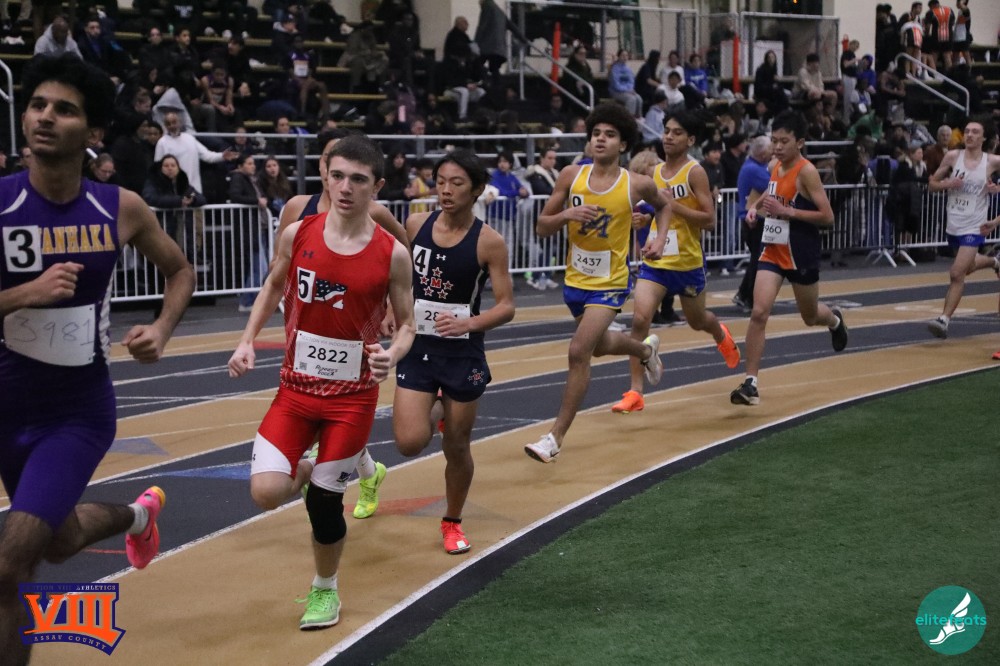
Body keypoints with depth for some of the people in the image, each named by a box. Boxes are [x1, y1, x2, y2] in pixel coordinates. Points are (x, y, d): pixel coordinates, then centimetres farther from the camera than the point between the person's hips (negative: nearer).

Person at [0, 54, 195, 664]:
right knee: (56, 542, 23)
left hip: (80, 409, -1)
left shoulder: (121, 209, -8)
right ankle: (139, 513, 55)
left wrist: (162, 330, -6)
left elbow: (181, 271, 10)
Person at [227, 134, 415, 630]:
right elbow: (273, 288, 13)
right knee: (266, 493, -12)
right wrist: (247, 342, 1)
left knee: (323, 500, 3)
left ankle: (325, 590, 31)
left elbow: (406, 324, -1)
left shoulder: (392, 254, -11)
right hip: (296, 386, 2)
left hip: (353, 395, -2)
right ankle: (310, 468, 25)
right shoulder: (297, 234, -5)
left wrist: (393, 354, -22)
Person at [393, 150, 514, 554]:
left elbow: (506, 306, -9)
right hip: (417, 347, 2)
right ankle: (433, 417, 26)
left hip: (463, 353, -2)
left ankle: (452, 522, 34)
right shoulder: (415, 225, -3)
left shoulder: (488, 242, -11)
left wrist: (469, 323, -25)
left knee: (457, 448, 9)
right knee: (410, 442, -12)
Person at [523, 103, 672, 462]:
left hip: (610, 281, -4)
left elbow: (663, 204, 14)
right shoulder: (571, 175, -6)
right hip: (575, 278, 4)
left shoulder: (637, 184, -10)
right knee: (598, 345, 25)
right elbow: (542, 227, -3)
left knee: (579, 351, -18)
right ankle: (646, 349, 59)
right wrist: (567, 214, -22)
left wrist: (661, 239, -2)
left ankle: (556, 436, -9)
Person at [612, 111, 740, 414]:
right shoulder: (654, 172, 5)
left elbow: (709, 220, -18)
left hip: (688, 262, -3)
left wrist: (672, 205, -24)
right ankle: (635, 392, -12)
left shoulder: (695, 172, -13)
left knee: (697, 321, 19)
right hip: (655, 261, 4)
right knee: (640, 319, -15)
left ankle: (721, 336, 58)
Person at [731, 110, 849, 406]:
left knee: (811, 316, 16)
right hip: (772, 251, 5)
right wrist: (755, 208, 6)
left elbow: (827, 217, -19)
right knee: (758, 313, -12)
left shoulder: (806, 171, -16)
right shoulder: (775, 168, 5)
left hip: (801, 255, -5)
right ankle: (750, 382, -10)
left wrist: (787, 212, -26)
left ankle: (834, 320, 54)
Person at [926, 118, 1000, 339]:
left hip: (974, 227, -4)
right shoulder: (953, 156, -3)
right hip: (953, 225, 4)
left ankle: (944, 319, -11)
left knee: (956, 274, -14)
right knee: (968, 267, 26)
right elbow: (932, 184, 3)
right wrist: (947, 183, -16)